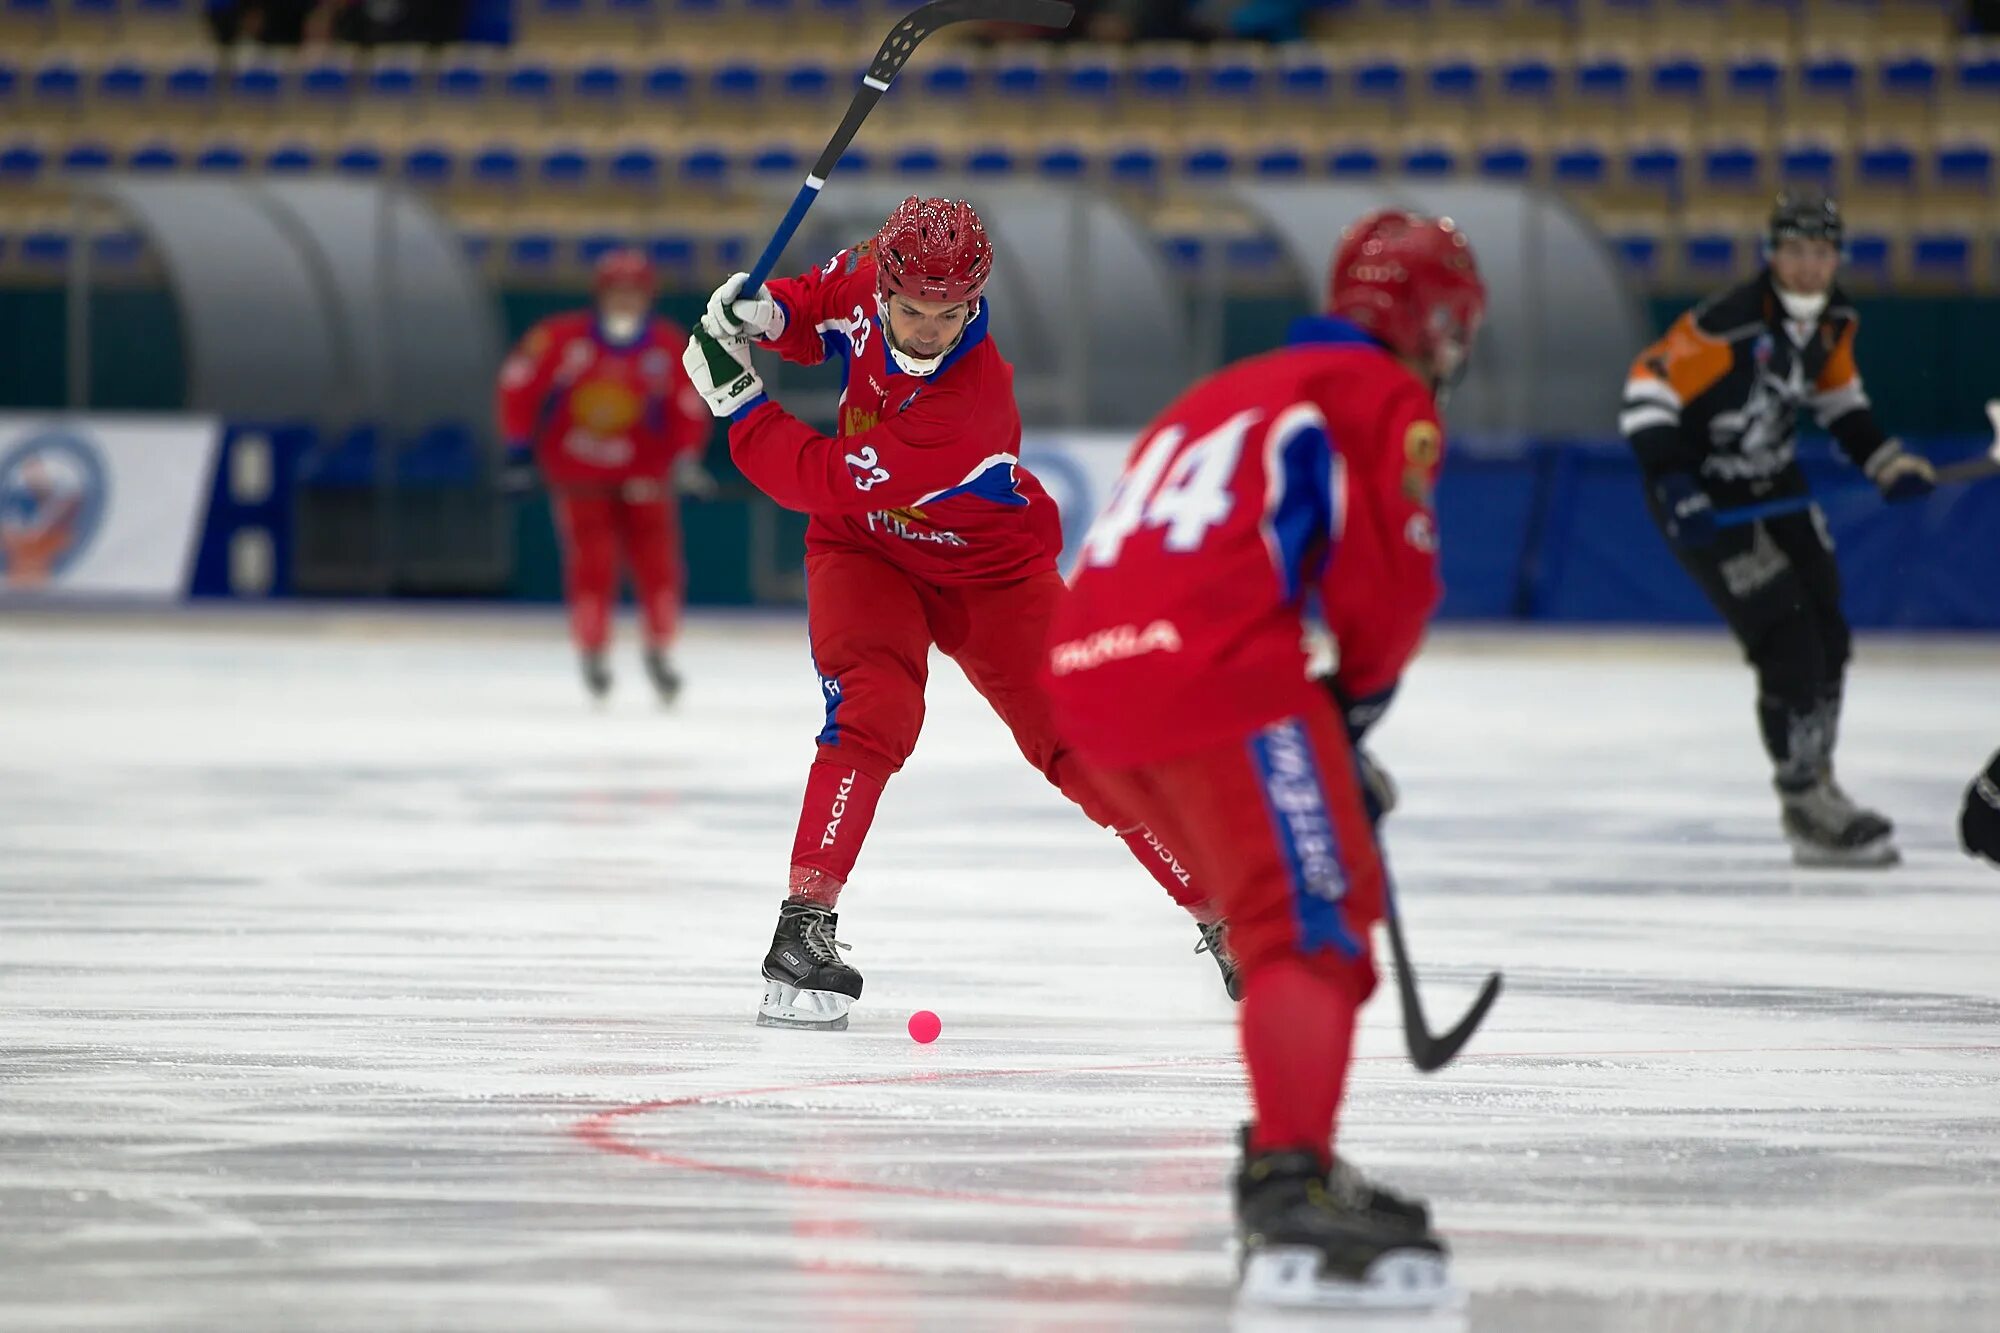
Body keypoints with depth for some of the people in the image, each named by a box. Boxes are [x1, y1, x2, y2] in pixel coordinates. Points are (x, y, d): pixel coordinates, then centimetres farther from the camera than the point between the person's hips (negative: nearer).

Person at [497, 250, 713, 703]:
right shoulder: (561, 339, -14)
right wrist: (519, 448, -2)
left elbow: (691, 408, -5)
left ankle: (660, 652, 15)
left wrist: (685, 458, -21)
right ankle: (592, 652, 5)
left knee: (657, 560, -4)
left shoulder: (671, 347, -9)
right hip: (578, 474, -2)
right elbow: (519, 382, -5)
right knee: (593, 561, -13)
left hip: (643, 474, 2)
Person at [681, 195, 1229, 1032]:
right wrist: (765, 313, -14)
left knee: (1081, 743, -4)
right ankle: (805, 922, -22)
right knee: (873, 707, -25)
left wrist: (734, 397, -29)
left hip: (988, 568, -3)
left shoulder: (968, 406, -37)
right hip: (865, 551, 3)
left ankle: (1222, 916, 10)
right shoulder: (865, 285, -20)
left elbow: (820, 480, -34)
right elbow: (821, 309, 7)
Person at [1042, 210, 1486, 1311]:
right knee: (1318, 917, -12)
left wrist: (1326, 738, 32)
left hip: (1087, 671, 8)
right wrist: (1353, 705, 14)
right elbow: (1386, 584, -4)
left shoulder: (1225, 394, 33)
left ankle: (1287, 1157, 28)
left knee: (1272, 905, 24)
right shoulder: (1386, 397, 7)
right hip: (1218, 676, -8)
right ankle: (1291, 1198, -28)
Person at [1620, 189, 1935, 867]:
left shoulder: (1834, 320, -1)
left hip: (1771, 485, 9)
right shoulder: (1728, 323, -28)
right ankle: (1808, 812, -2)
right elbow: (1649, 386, -28)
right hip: (1702, 498, -9)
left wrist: (1886, 461, 10)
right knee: (1788, 647, -14)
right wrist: (1675, 489, -34)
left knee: (1827, 636, 13)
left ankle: (1815, 783, 32)